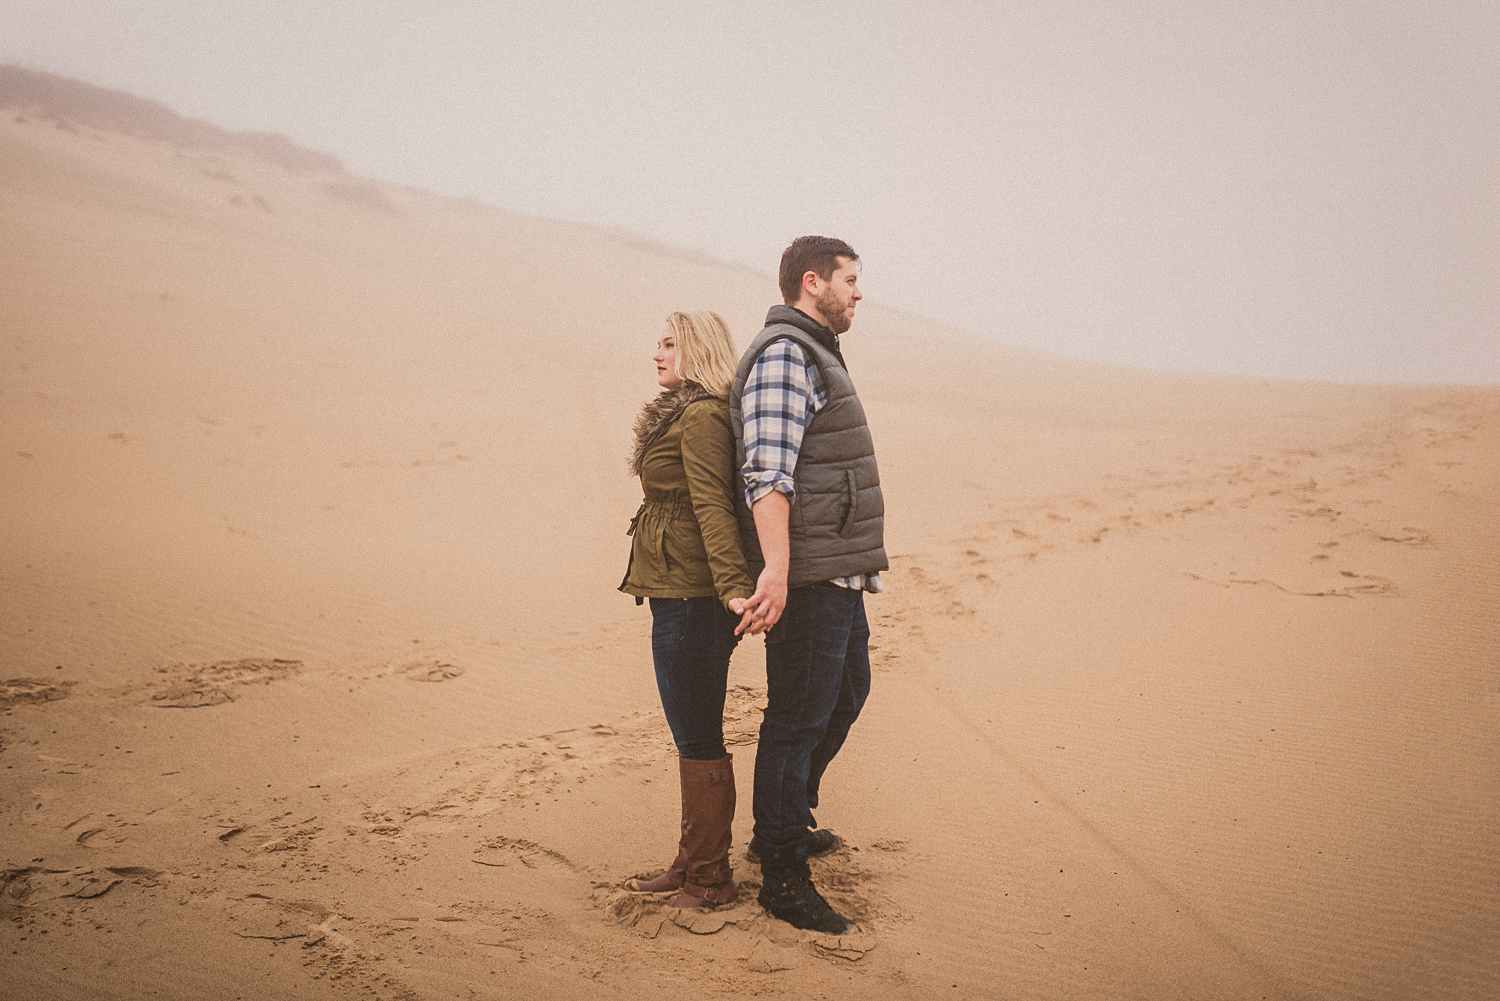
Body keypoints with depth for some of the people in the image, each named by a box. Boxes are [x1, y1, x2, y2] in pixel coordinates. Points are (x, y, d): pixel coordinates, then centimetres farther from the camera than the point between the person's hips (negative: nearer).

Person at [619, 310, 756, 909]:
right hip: (680, 596, 11)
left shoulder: (702, 417, -14)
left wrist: (733, 587, -30)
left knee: (698, 741, -1)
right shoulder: (687, 415, 18)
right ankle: (692, 865, 28)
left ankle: (709, 881, 10)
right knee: (694, 737, 17)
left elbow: (713, 507, -24)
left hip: (690, 600, -11)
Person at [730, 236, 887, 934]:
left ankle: (789, 820, 38)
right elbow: (767, 473, -24)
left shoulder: (817, 355, 19)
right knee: (798, 718, -3)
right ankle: (782, 875, 8)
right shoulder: (784, 354, -14)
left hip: (838, 575, 11)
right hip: (805, 576, -11)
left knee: (847, 691, 23)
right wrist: (776, 570, -32)